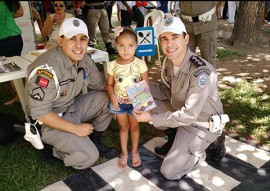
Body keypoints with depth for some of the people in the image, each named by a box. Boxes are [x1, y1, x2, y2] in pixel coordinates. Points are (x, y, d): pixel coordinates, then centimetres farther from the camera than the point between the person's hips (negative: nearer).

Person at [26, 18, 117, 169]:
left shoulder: (85, 59, -6)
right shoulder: (47, 68, -30)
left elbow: (101, 84, 5)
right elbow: (39, 112, -26)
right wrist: (76, 128, -22)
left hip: (73, 108, 8)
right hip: (49, 121, -7)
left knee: (107, 98, -7)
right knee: (89, 156, -21)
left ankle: (94, 141, 11)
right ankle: (53, 151, 8)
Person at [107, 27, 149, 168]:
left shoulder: (140, 64, -15)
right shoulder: (112, 65, -10)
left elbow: (146, 84, -9)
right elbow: (110, 84, 0)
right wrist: (112, 96, -18)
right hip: (119, 102, 1)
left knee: (134, 126, 17)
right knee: (123, 127, 18)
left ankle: (134, 152, 38)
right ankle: (124, 153, 35)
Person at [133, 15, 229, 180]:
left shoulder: (200, 72, -32)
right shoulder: (169, 61, -7)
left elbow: (189, 116, -30)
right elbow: (166, 92, 2)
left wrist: (151, 118, -24)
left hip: (201, 126, -7)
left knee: (169, 172, -10)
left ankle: (206, 147, 12)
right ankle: (174, 136, 14)